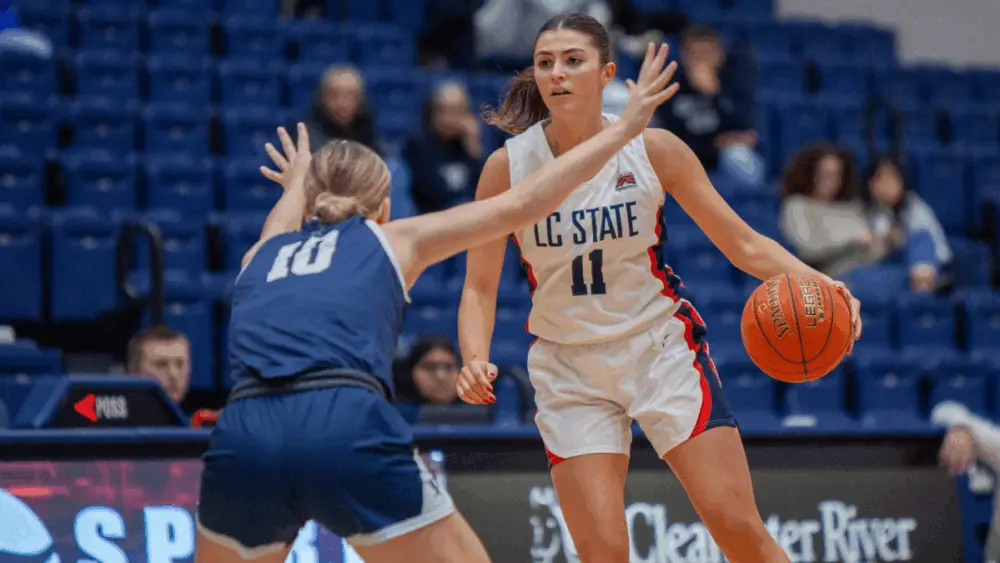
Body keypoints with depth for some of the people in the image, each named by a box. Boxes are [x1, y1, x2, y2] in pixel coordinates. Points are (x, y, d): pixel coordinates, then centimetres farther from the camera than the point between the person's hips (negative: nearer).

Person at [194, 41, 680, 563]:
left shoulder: (259, 258, 31)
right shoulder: (392, 239, 23)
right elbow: (522, 204, 25)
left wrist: (296, 186, 80)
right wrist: (625, 127, 34)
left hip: (244, 438, 3)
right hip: (349, 430, -3)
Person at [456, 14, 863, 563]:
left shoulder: (653, 149, -9)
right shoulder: (508, 166, -9)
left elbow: (743, 244, -3)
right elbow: (480, 286, -2)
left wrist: (819, 284, -19)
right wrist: (474, 361, -21)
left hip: (662, 347, 0)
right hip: (569, 369, 0)